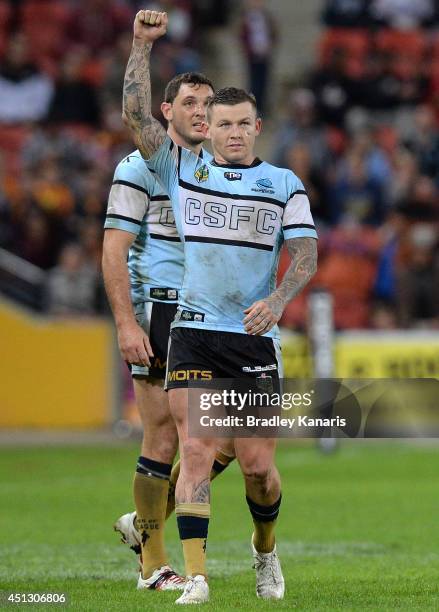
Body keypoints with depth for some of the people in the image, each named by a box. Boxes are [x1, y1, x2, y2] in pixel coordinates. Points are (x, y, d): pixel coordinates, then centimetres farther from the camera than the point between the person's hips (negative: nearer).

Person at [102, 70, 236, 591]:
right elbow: (113, 250, -8)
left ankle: (146, 520, 16)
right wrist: (126, 323, -16)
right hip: (157, 313, -6)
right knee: (164, 436, -6)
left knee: (231, 431, 0)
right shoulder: (141, 168, -4)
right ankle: (153, 564, 4)